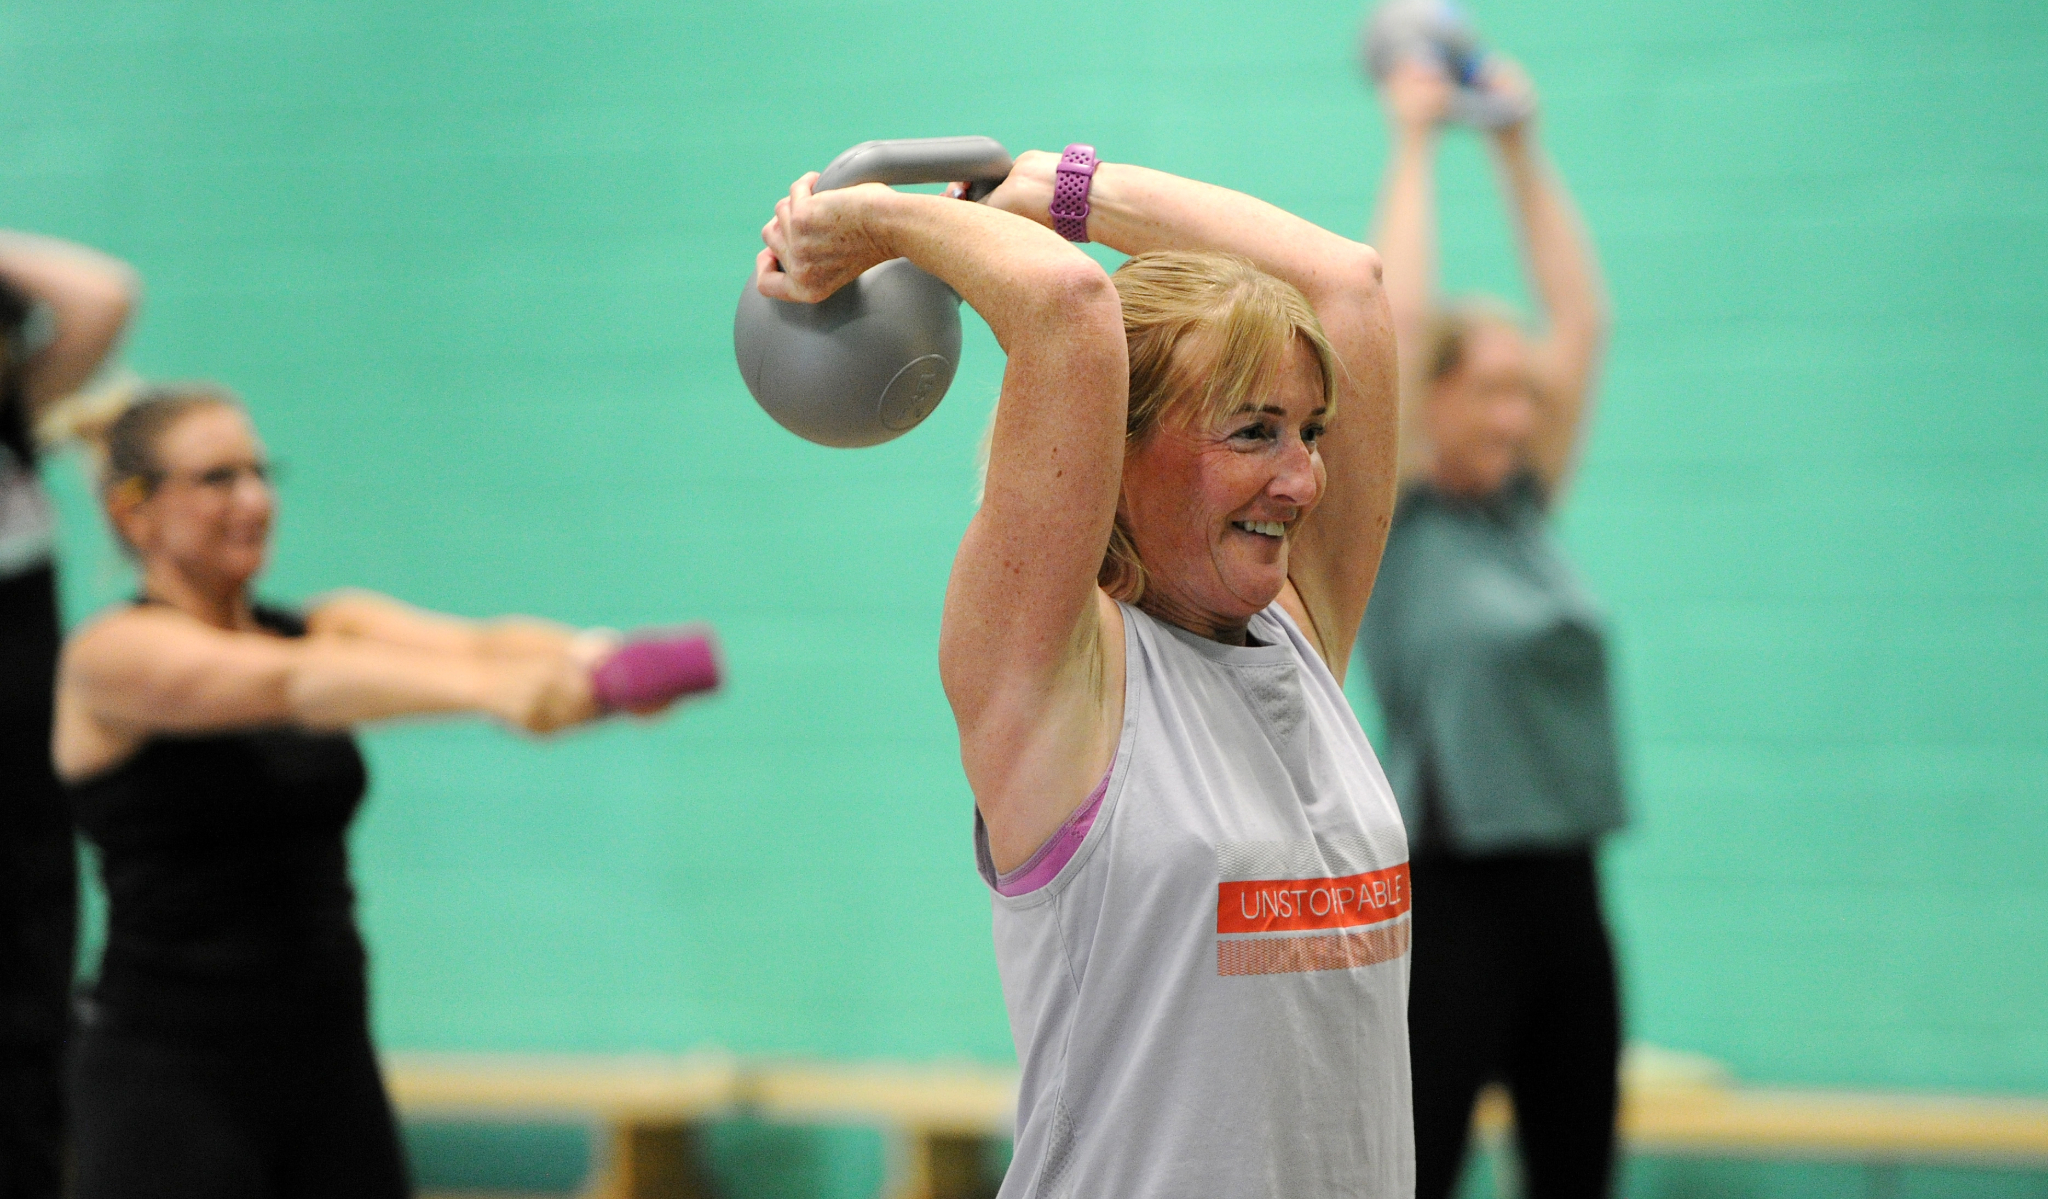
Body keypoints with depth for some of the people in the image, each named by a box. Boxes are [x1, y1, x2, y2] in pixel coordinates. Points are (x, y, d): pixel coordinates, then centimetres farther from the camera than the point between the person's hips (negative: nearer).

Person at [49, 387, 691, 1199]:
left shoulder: (333, 629, 9)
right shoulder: (114, 655, -9)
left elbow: (472, 641, -12)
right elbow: (286, 683, -29)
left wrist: (592, 662, -35)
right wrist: (487, 688, -44)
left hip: (329, 1066, 6)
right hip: (170, 1076, -6)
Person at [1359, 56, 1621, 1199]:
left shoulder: (1525, 507, 11)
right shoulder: (1392, 521, -5)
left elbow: (1583, 319, 13)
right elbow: (1400, 318, -12)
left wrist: (1520, 147, 14)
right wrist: (1415, 144, -5)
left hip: (1565, 896, 7)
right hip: (1451, 900, -7)